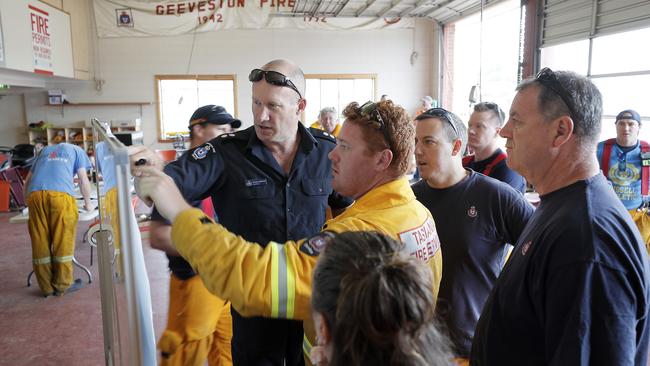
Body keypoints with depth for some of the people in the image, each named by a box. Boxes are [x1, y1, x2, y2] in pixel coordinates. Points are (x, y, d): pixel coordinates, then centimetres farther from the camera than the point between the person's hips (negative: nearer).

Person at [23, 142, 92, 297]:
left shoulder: (45, 150, 37)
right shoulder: (77, 150, 26)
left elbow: (28, 179, 38)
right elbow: (83, 180, 17)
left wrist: (28, 200, 51)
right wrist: (87, 203, 31)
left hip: (35, 193, 4)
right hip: (60, 193, -4)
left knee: (40, 241, 7)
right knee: (62, 241, 3)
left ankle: (46, 287, 14)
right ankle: (62, 285, 9)